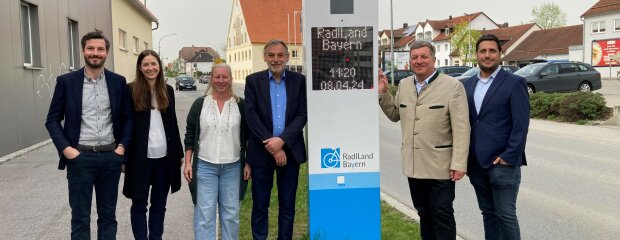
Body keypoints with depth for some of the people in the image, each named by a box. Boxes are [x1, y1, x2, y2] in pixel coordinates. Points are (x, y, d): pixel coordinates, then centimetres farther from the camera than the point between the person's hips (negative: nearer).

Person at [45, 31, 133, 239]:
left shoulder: (118, 81, 4)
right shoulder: (66, 81, 0)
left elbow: (128, 117, 9)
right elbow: (52, 119, 2)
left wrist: (123, 146, -3)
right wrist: (65, 148, -10)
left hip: (111, 156, 2)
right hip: (80, 157, -2)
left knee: (108, 215, 13)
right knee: (80, 218, 6)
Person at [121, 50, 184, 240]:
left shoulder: (168, 90, 7)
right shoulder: (130, 90, -4)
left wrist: (179, 152, 10)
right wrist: (123, 155, -9)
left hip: (164, 156, 4)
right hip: (140, 157, -3)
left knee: (159, 203, 13)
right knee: (139, 204, 8)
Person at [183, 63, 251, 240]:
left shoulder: (241, 105, 1)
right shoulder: (200, 104, 0)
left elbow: (248, 136, 5)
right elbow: (190, 135, 3)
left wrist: (248, 163, 1)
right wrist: (187, 163, -2)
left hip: (233, 167, 1)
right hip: (204, 166, -1)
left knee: (231, 214, 10)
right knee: (204, 214, 1)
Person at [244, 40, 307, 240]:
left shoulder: (299, 80, 3)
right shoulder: (253, 81, 1)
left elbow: (303, 115, -3)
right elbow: (251, 116, -7)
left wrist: (282, 140, -15)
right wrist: (272, 146, -13)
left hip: (290, 150, 1)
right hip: (261, 151, -1)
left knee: (287, 205, 11)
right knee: (260, 206, 7)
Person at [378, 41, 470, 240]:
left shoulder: (452, 86, -10)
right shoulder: (404, 85, 8)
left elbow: (461, 128, -12)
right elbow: (395, 114, 17)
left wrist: (458, 164, -16)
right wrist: (383, 92, 4)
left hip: (440, 167, -5)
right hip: (413, 165, 6)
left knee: (442, 214, 5)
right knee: (424, 213, 18)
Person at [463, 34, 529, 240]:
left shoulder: (514, 83, -4)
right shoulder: (468, 84, 12)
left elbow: (521, 125, -9)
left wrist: (508, 157, -15)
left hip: (502, 163, -5)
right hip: (476, 163, 5)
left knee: (505, 215, 1)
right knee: (488, 213, 15)